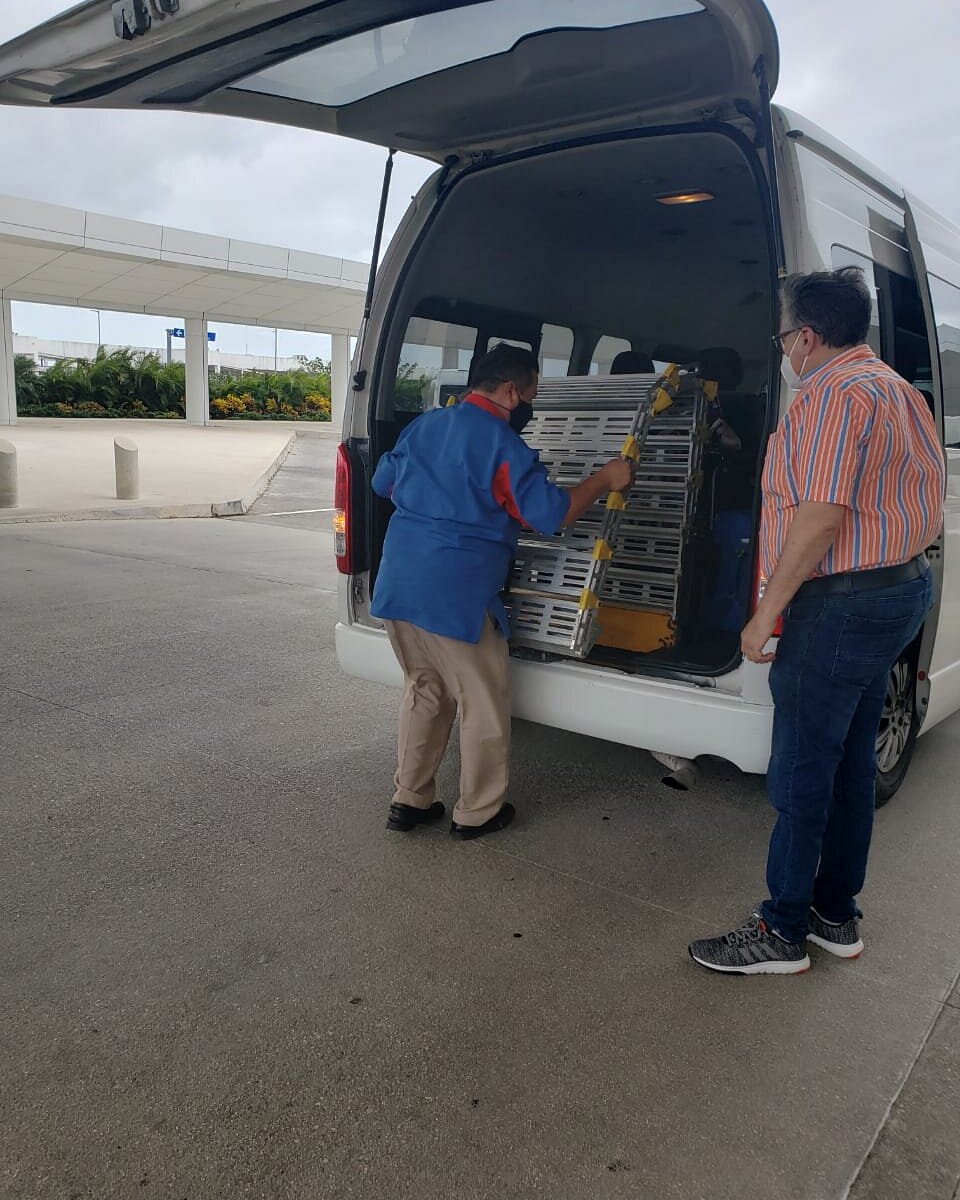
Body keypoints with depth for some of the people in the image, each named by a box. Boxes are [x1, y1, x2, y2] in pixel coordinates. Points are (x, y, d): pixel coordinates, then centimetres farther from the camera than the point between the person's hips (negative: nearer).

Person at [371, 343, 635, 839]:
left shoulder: (423, 425, 12)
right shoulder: (503, 445, -10)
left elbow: (383, 481, 24)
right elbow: (551, 513, -13)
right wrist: (605, 479, 0)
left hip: (395, 588, 8)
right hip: (455, 598, -7)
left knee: (423, 691, 22)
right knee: (484, 706, 10)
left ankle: (408, 800, 28)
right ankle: (477, 812, 22)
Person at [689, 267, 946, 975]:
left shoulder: (833, 393, -15)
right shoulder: (898, 390, 18)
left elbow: (822, 516, -24)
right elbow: (930, 499, 21)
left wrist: (766, 614, -20)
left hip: (840, 605, -11)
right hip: (900, 591, 11)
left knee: (802, 772, -2)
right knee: (851, 764, 16)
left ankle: (782, 934, 10)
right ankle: (836, 917, 28)